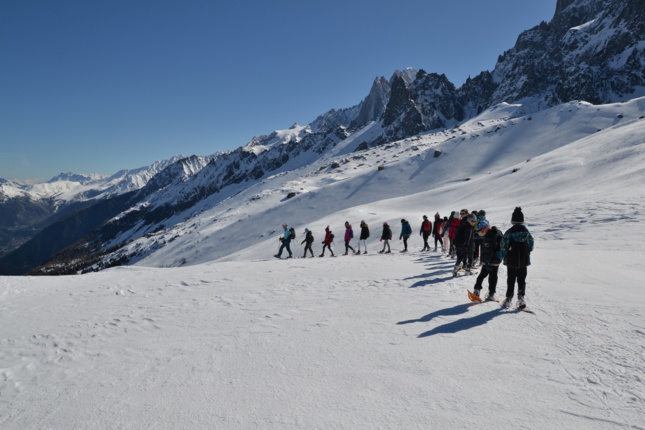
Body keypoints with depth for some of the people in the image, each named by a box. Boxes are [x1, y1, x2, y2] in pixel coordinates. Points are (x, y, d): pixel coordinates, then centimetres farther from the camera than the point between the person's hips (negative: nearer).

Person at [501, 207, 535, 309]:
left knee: (510, 280, 7)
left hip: (511, 260, -2)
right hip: (524, 260, 3)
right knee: (522, 279, 11)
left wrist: (504, 255, 2)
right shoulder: (526, 231, 0)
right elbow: (531, 244, 7)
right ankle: (521, 296, -5)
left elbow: (503, 244, -13)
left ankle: (509, 299, 9)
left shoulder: (510, 232, -13)